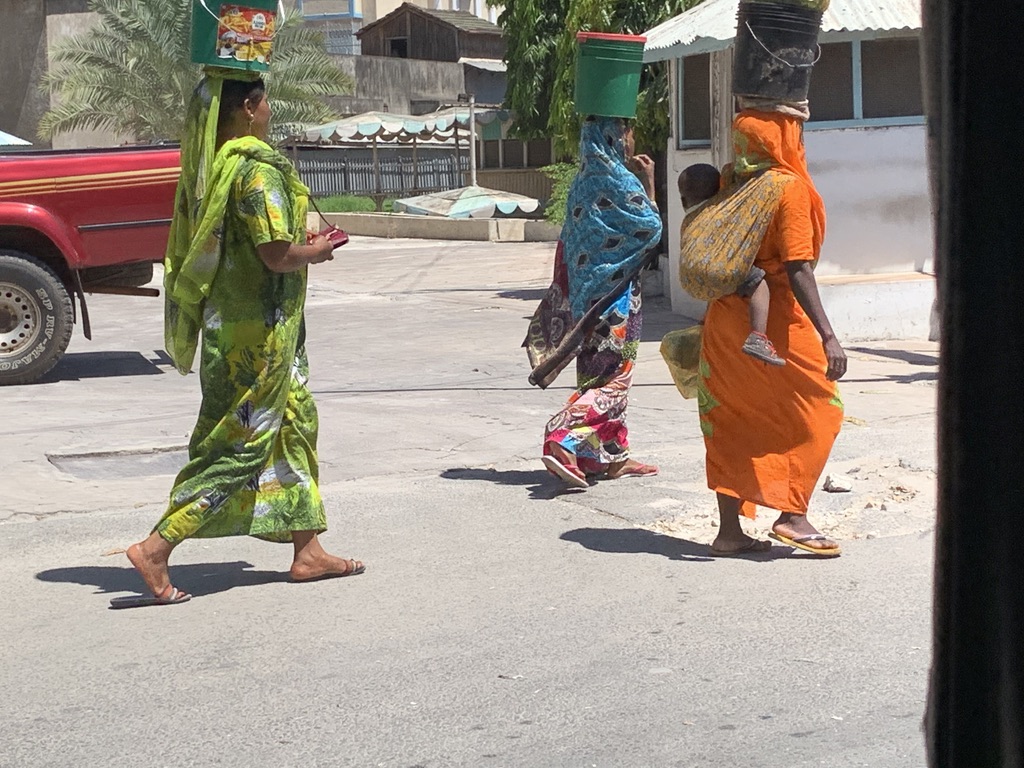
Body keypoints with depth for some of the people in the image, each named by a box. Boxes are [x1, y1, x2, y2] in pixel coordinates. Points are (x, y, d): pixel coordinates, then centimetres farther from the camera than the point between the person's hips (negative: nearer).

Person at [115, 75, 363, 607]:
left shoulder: (207, 164, 8)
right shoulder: (258, 169, -20)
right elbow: (278, 254, -24)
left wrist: (299, 242, 15)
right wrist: (318, 251, -3)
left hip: (226, 319, 10)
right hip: (259, 329, -10)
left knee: (295, 423, 16)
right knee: (238, 444, -4)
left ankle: (307, 549, 22)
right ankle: (156, 549, -5)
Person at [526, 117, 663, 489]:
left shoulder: (584, 181, 10)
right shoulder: (619, 181, -14)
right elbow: (651, 228, -10)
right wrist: (649, 183, -2)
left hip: (584, 291, 9)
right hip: (615, 293, -9)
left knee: (599, 374, 12)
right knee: (614, 377, -5)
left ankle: (611, 456, 18)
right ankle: (562, 440, -18)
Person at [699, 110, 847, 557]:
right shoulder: (789, 187, -13)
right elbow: (797, 269, -20)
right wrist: (827, 336, -22)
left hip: (725, 315, 7)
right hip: (774, 319, -7)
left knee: (734, 421, 10)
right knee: (820, 409, 6)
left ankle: (729, 529, 11)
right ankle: (792, 515, 0)